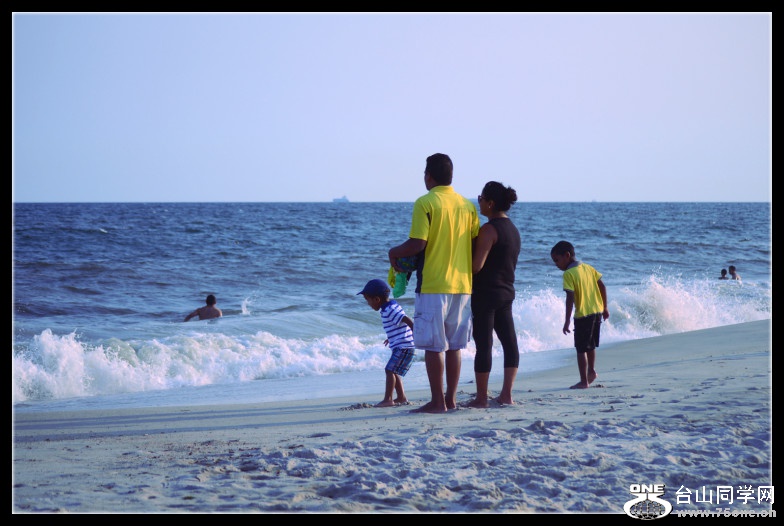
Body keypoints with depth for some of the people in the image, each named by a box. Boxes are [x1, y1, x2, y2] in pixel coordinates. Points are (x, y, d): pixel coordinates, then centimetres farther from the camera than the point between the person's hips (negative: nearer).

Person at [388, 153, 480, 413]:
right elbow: (475, 243, 9)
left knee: (433, 345, 0)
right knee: (454, 345, 12)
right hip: (462, 284, 6)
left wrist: (394, 252, 2)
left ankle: (437, 401, 1)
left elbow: (417, 243, -16)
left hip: (432, 285, -6)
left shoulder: (425, 203, -10)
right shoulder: (467, 205, 8)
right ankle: (451, 398, 15)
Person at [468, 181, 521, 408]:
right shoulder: (513, 228, 12)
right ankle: (506, 394, 10)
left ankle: (481, 398, -1)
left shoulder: (489, 229, -15)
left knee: (483, 344, -4)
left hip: (485, 293, -9)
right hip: (507, 292, 9)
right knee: (509, 342, 8)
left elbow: (477, 265, -19)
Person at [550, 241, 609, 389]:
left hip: (583, 315, -7)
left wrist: (567, 321, -18)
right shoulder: (588, 267, 10)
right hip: (597, 312, 7)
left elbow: (570, 298, -19)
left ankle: (584, 381, 2)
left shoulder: (568, 274, -12)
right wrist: (605, 308, 17)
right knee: (591, 345, 25)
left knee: (581, 349, 1)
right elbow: (602, 287, 9)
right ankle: (591, 371, 35)